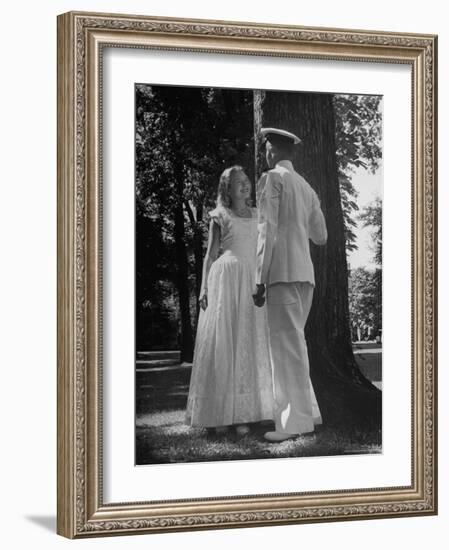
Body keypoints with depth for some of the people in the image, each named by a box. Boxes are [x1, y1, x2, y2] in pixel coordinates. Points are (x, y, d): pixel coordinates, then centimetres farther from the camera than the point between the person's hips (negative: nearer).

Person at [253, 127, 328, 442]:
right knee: (292, 343, 14)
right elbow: (321, 236, 25)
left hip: (283, 273, -8)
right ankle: (307, 411, 13)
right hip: (306, 274, 8)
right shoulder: (307, 189, 21)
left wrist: (260, 281, -12)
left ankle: (297, 420, -12)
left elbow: (267, 231, -10)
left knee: (289, 345, -10)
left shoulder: (272, 179, -2)